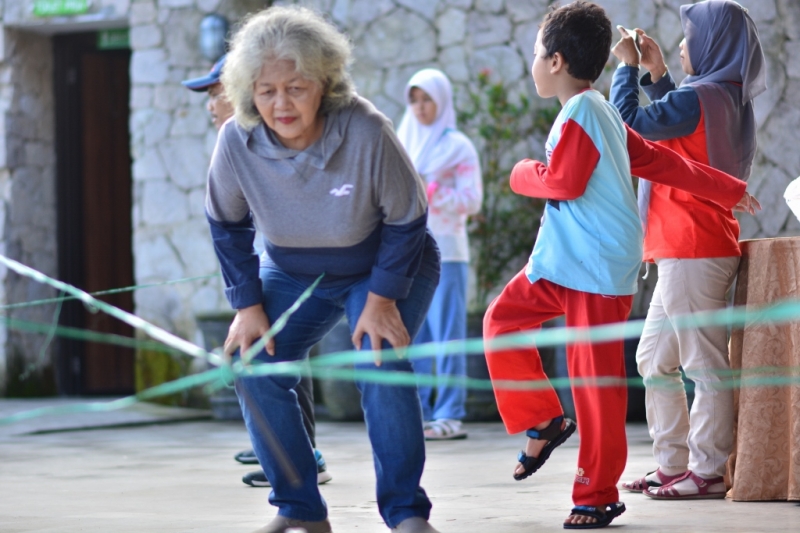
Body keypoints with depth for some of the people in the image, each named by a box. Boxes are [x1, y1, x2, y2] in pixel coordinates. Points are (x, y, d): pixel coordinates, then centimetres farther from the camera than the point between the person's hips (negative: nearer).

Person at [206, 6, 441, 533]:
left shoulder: (365, 131, -33)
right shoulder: (237, 141, -24)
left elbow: (407, 219, -19)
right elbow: (227, 225, -4)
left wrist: (381, 297, -21)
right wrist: (248, 305, -8)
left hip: (387, 266, -4)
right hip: (293, 272, 4)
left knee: (381, 366, -25)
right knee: (256, 370, -10)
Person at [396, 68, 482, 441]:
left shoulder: (457, 146, 1)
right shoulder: (406, 144, 18)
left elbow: (472, 200, -6)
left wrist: (429, 190, -17)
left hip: (444, 251, -6)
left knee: (447, 335, -7)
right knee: (410, 338, 3)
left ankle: (450, 416, -6)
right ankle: (420, 413, 7)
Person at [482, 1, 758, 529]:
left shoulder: (579, 115, -15)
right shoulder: (604, 114, 15)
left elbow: (563, 183, -21)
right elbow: (662, 162, 17)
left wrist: (524, 174, 0)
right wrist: (728, 189, 23)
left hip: (598, 271, -10)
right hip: (562, 262, 10)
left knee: (596, 378, -4)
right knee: (502, 321, 8)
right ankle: (543, 422, 16)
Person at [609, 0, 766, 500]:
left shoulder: (701, 96, -16)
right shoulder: (728, 99, 14)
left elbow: (631, 120, -16)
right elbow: (673, 122, 29)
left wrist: (628, 66, -2)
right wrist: (657, 74, 22)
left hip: (693, 252, -10)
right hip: (685, 251, 10)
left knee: (704, 365, -5)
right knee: (655, 359, 16)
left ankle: (708, 472, -1)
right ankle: (673, 465, 19)